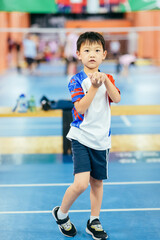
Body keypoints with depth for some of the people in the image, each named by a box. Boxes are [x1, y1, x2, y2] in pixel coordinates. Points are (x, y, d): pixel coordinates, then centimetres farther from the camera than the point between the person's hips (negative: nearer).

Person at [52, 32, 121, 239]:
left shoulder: (107, 79, 7)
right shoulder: (76, 80, -5)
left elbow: (117, 98, -12)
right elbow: (80, 107, -17)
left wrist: (105, 80, -26)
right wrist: (94, 87, -24)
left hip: (101, 140, 5)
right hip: (81, 138, -4)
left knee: (97, 182, 12)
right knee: (81, 183, -16)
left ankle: (94, 222, 28)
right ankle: (61, 213, 10)